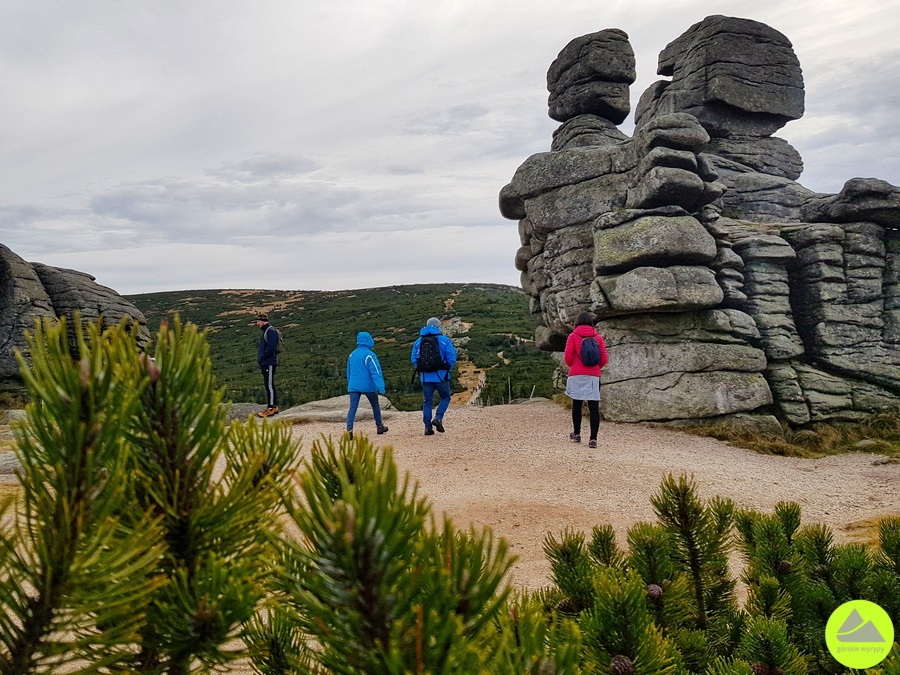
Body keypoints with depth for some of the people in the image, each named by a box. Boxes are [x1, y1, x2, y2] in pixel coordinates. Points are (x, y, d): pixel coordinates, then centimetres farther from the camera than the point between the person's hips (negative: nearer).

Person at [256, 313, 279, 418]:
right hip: (265, 363, 10)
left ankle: (271, 408, -10)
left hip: (269, 363, -10)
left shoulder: (271, 331, -11)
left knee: (269, 385, -10)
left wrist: (262, 357, -16)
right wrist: (260, 358, 11)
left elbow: (271, 346, -21)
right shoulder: (265, 331, 21)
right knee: (268, 385, 12)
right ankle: (274, 407, 18)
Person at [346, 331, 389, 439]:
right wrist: (381, 387, -20)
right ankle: (379, 427, 30)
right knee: (375, 406, 17)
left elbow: (349, 372, 19)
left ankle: (349, 429, -25)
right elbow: (376, 372, -16)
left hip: (353, 386, 4)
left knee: (352, 408, -5)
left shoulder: (352, 354, 9)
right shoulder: (369, 355, -11)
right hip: (368, 386, -3)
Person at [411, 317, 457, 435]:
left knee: (427, 401, 11)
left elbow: (414, 360, 6)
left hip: (425, 377, 3)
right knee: (445, 398, 15)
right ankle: (438, 418, -5)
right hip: (441, 376, -3)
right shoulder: (444, 340, -4)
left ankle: (428, 427, 7)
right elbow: (452, 359, -6)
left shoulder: (418, 341, 7)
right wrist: (447, 371, 10)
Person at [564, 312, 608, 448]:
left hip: (576, 375, -1)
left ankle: (577, 434, 24)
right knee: (594, 407, 0)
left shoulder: (573, 336, -1)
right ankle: (593, 439, -6)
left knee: (576, 404, 14)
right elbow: (604, 359, 3)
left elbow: (567, 357, -6)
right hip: (594, 376, 1)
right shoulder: (598, 337, 6)